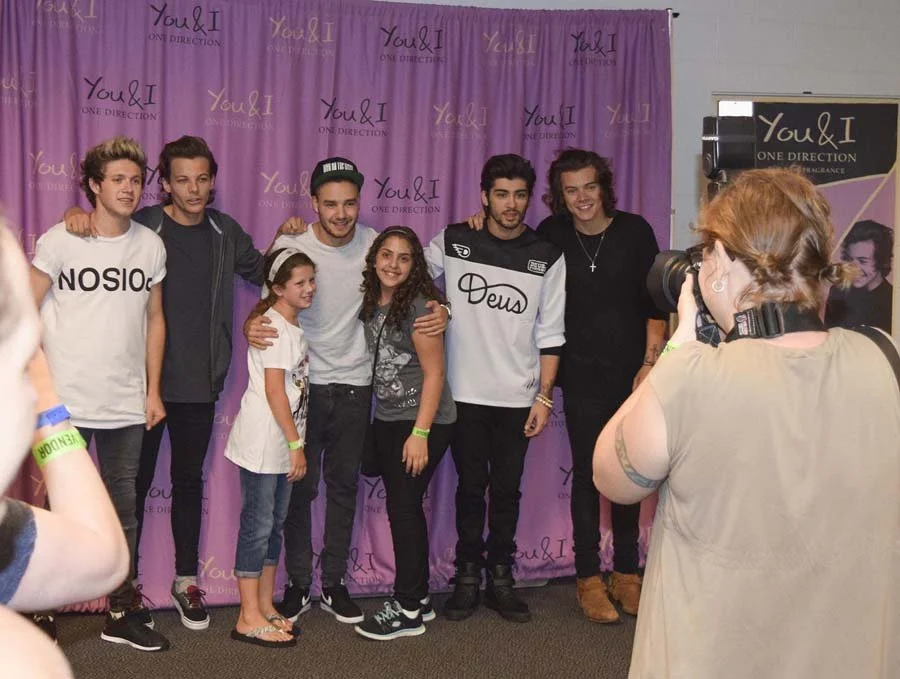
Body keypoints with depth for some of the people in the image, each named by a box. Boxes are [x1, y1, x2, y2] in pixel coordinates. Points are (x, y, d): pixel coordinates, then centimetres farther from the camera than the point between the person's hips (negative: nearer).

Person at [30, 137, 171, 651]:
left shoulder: (150, 245, 4)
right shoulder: (60, 240, -5)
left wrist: (153, 390, 8)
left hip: (126, 406, 3)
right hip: (65, 402, -3)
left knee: (123, 509, 12)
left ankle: (122, 613, 24)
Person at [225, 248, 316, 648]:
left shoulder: (293, 326, 14)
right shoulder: (274, 327, -14)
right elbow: (274, 390, -18)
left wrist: (294, 442, 15)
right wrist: (295, 443, -18)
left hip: (281, 443, 9)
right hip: (262, 442, -9)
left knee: (273, 525, 14)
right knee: (258, 526, -3)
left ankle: (265, 607, 23)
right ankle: (249, 619, 4)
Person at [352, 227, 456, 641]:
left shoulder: (419, 306, -16)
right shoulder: (370, 303, 5)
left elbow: (434, 374, -16)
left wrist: (420, 433, -19)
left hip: (422, 421, -7)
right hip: (386, 420, 7)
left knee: (404, 506, -4)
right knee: (401, 507, 12)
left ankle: (408, 610, 8)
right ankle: (418, 597, 25)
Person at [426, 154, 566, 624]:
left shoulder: (547, 258, 1)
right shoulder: (452, 242, -1)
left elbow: (550, 334, 3)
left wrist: (544, 396, 0)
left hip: (517, 397, 1)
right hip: (464, 392, 0)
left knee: (507, 489, 8)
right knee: (471, 486, 7)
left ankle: (500, 578, 20)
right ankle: (468, 576, 20)